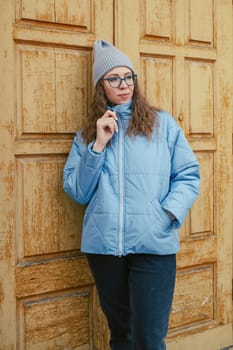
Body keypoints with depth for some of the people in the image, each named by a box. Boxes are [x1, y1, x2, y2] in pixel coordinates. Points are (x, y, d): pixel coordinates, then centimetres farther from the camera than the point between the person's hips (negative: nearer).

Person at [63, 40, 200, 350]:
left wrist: (168, 214, -14)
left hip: (154, 245, -2)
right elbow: (77, 192, 4)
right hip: (103, 246, 3)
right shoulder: (87, 133, 11)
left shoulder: (163, 123, 5)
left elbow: (188, 176, 3)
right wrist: (98, 145, -6)